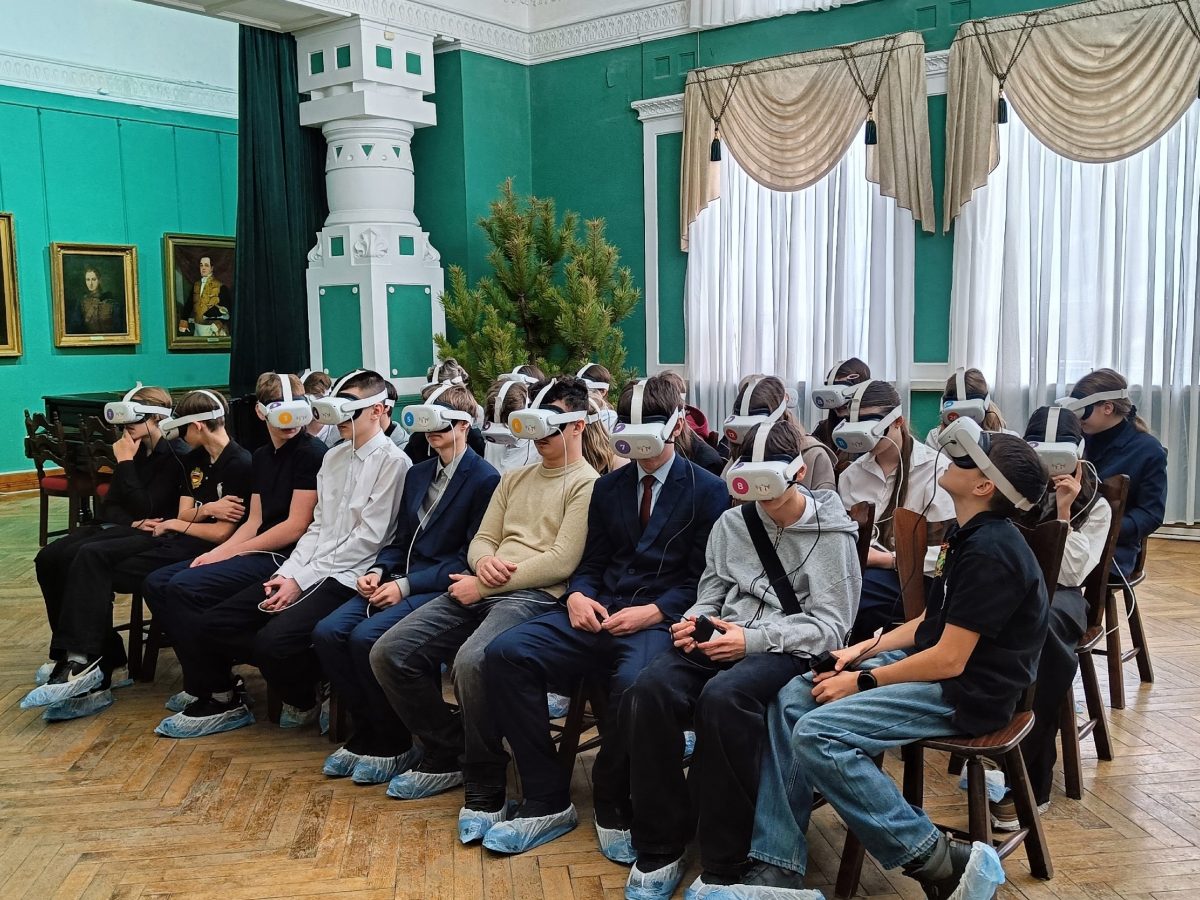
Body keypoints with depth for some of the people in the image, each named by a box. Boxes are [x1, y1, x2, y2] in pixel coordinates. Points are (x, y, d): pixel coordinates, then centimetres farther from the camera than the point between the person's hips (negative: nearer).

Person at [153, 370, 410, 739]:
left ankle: (306, 701, 3)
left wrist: (301, 580, -13)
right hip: (307, 571, 8)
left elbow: (368, 538, -13)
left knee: (275, 639, -29)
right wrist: (287, 573, -1)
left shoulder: (392, 462, -8)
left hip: (347, 577, -8)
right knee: (211, 624, -4)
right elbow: (317, 526, 16)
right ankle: (222, 701, 20)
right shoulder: (334, 456, 18)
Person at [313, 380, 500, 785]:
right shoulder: (417, 473, 18)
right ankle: (365, 733, 1)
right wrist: (379, 571, -1)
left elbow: (468, 557, -11)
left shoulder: (485, 479, -6)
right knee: (327, 632, -14)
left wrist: (407, 585, -16)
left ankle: (394, 747, -8)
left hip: (442, 589, -7)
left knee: (366, 637, -27)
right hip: (400, 582, 8)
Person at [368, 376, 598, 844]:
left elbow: (561, 562, -11)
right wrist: (484, 562, -5)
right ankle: (446, 756, 12)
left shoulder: (587, 485, 0)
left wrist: (484, 585, -11)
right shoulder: (515, 478, 25)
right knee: (389, 653, -8)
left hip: (535, 595, -8)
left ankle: (485, 790, -15)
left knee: (472, 661, -37)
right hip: (481, 589, 8)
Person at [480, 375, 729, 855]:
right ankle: (548, 800, -11)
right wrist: (578, 595, -4)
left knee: (633, 680, -39)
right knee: (505, 653, -18)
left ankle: (613, 804, -11)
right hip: (600, 614, 5)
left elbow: (703, 579, -1)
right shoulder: (608, 487, 19)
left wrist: (654, 611, -16)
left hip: (661, 619, -5)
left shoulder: (708, 490, 4)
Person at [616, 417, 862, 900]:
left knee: (722, 696, -38)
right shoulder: (731, 523, 15)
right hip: (722, 638, 4)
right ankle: (659, 847, -12)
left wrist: (753, 639, -17)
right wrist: (694, 621, -4)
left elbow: (830, 626, -4)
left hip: (789, 649, -4)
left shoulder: (831, 534, 1)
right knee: (650, 688, -28)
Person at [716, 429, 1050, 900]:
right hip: (932, 661, 10)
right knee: (792, 701, -2)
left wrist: (863, 681, -13)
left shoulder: (989, 552, -21)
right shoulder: (967, 535, 10)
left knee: (818, 734, -23)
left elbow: (949, 661, -22)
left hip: (967, 690, -10)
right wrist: (864, 649, 5)